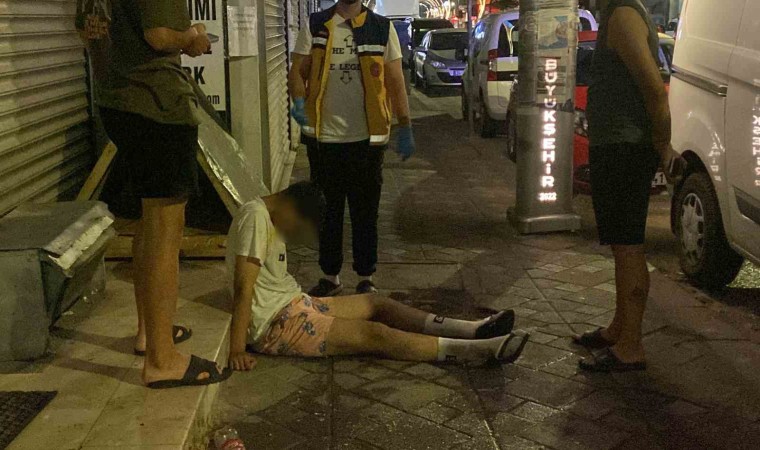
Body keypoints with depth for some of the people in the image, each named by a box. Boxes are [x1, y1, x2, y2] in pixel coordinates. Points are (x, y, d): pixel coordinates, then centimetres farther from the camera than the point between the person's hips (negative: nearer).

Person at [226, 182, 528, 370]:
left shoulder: (271, 219, 10)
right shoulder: (255, 216, -19)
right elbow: (243, 287, -25)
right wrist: (237, 350, -26)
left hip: (292, 304, 10)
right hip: (274, 325, -10)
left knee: (374, 303, 5)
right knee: (375, 335, -15)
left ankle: (474, 330, 1)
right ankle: (482, 350, -16)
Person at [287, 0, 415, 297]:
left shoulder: (382, 28, 4)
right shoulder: (315, 25, 5)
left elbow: (395, 81, 4)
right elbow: (297, 71, 2)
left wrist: (405, 128, -1)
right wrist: (299, 101, -18)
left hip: (367, 138, -1)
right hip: (323, 137, 1)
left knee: (365, 211, 7)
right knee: (327, 210, 11)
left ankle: (366, 278, 21)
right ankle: (330, 276, 25)